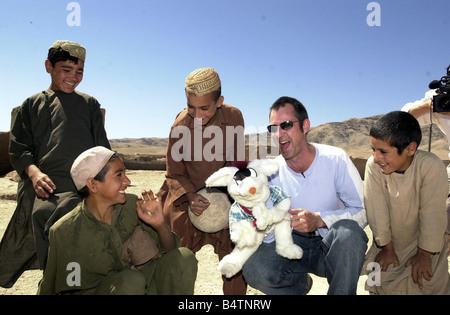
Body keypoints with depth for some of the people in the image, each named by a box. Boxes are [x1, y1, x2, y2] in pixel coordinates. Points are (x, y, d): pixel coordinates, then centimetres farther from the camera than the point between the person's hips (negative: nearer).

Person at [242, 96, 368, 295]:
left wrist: (319, 219, -29)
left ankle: (341, 291, -9)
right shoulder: (270, 172, -6)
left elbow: (363, 211, -14)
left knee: (348, 230, -35)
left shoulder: (335, 159, -12)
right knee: (254, 269, -26)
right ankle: (301, 282, 7)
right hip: (293, 244, 2)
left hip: (331, 248, -1)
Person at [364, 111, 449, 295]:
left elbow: (432, 213, -20)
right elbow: (377, 209, -17)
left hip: (424, 244, -1)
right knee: (379, 282, -5)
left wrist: (424, 254, -12)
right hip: (390, 242, 1)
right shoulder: (373, 166, -23)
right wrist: (386, 248, -9)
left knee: (425, 284, -8)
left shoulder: (431, 166, -27)